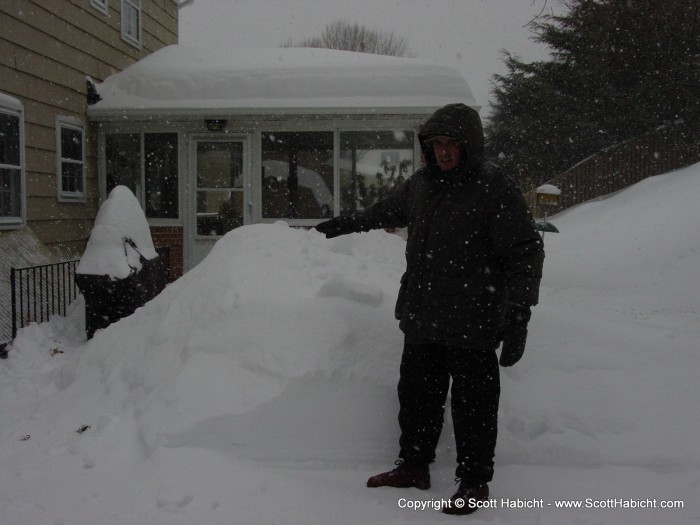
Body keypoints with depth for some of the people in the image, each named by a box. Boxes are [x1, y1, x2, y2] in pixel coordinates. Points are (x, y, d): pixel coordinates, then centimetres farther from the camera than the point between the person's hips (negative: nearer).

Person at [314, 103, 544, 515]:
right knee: (417, 396, 17)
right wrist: (344, 224, 37)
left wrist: (518, 318, -19)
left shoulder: (496, 192, -12)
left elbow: (526, 254, -13)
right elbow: (388, 211, 28)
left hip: (472, 327, -7)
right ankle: (414, 465, 34)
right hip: (422, 320, 7)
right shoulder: (421, 185, 8)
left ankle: (475, 482, 20)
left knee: (473, 405, 4)